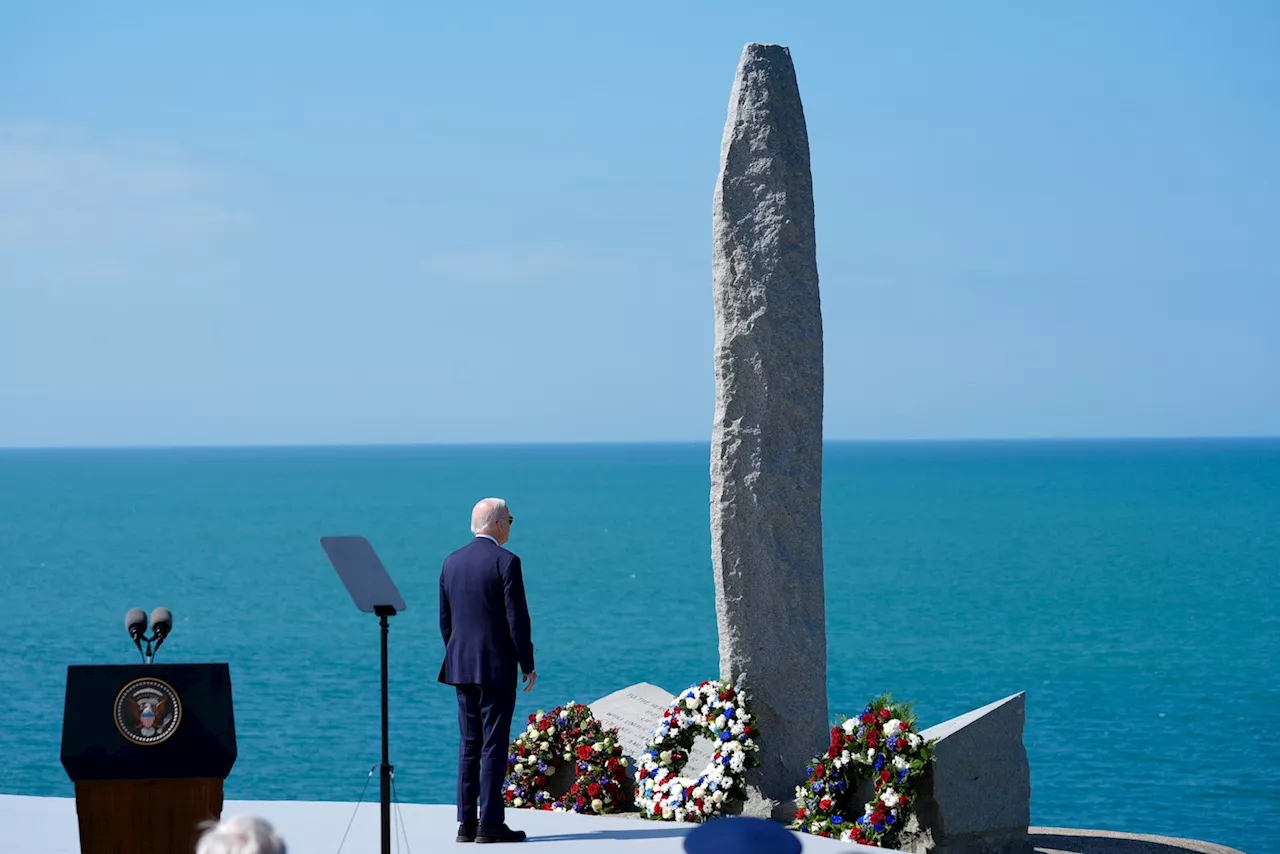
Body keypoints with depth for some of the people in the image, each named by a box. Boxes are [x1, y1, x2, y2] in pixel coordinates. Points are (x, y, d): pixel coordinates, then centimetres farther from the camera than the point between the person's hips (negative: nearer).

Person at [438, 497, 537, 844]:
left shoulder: (451, 562, 8)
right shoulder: (506, 562, -11)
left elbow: (444, 619, 12)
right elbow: (517, 618, -13)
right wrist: (528, 665, -5)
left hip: (462, 667, 6)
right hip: (496, 668, -6)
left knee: (469, 745, 10)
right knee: (494, 745, -4)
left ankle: (466, 823, 10)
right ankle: (490, 824, -4)